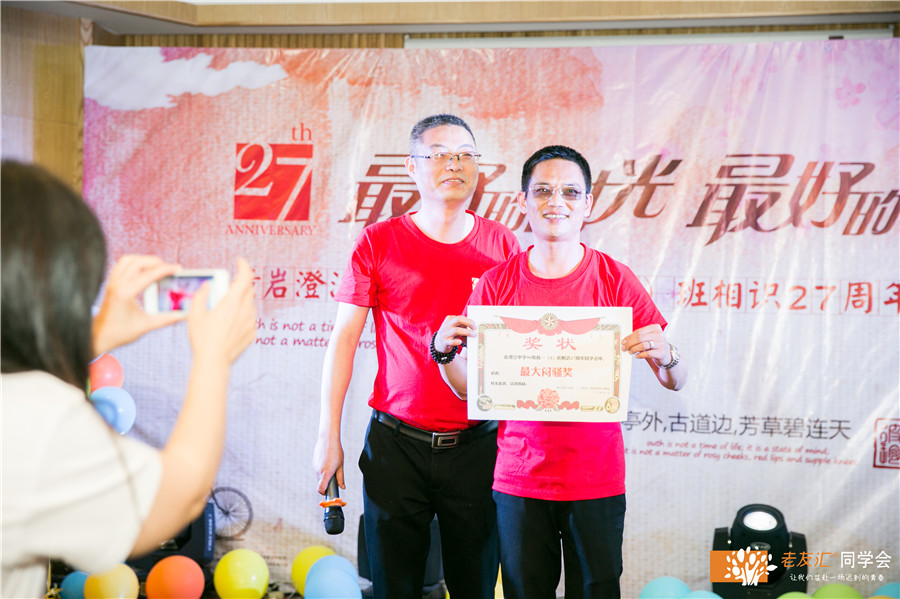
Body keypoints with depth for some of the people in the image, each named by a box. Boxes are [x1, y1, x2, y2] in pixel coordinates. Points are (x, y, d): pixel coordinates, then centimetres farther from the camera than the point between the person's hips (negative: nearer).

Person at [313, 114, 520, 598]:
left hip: (477, 445, 1)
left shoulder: (502, 245, 4)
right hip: (396, 444, -1)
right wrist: (328, 436, -3)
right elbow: (344, 338, 1)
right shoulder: (378, 242, 0)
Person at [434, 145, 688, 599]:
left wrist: (663, 355, -22)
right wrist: (444, 349, -15)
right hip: (518, 477, 1)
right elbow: (468, 386, 5)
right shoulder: (496, 284, 2)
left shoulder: (615, 281, -1)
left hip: (597, 479, -1)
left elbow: (675, 381, 0)